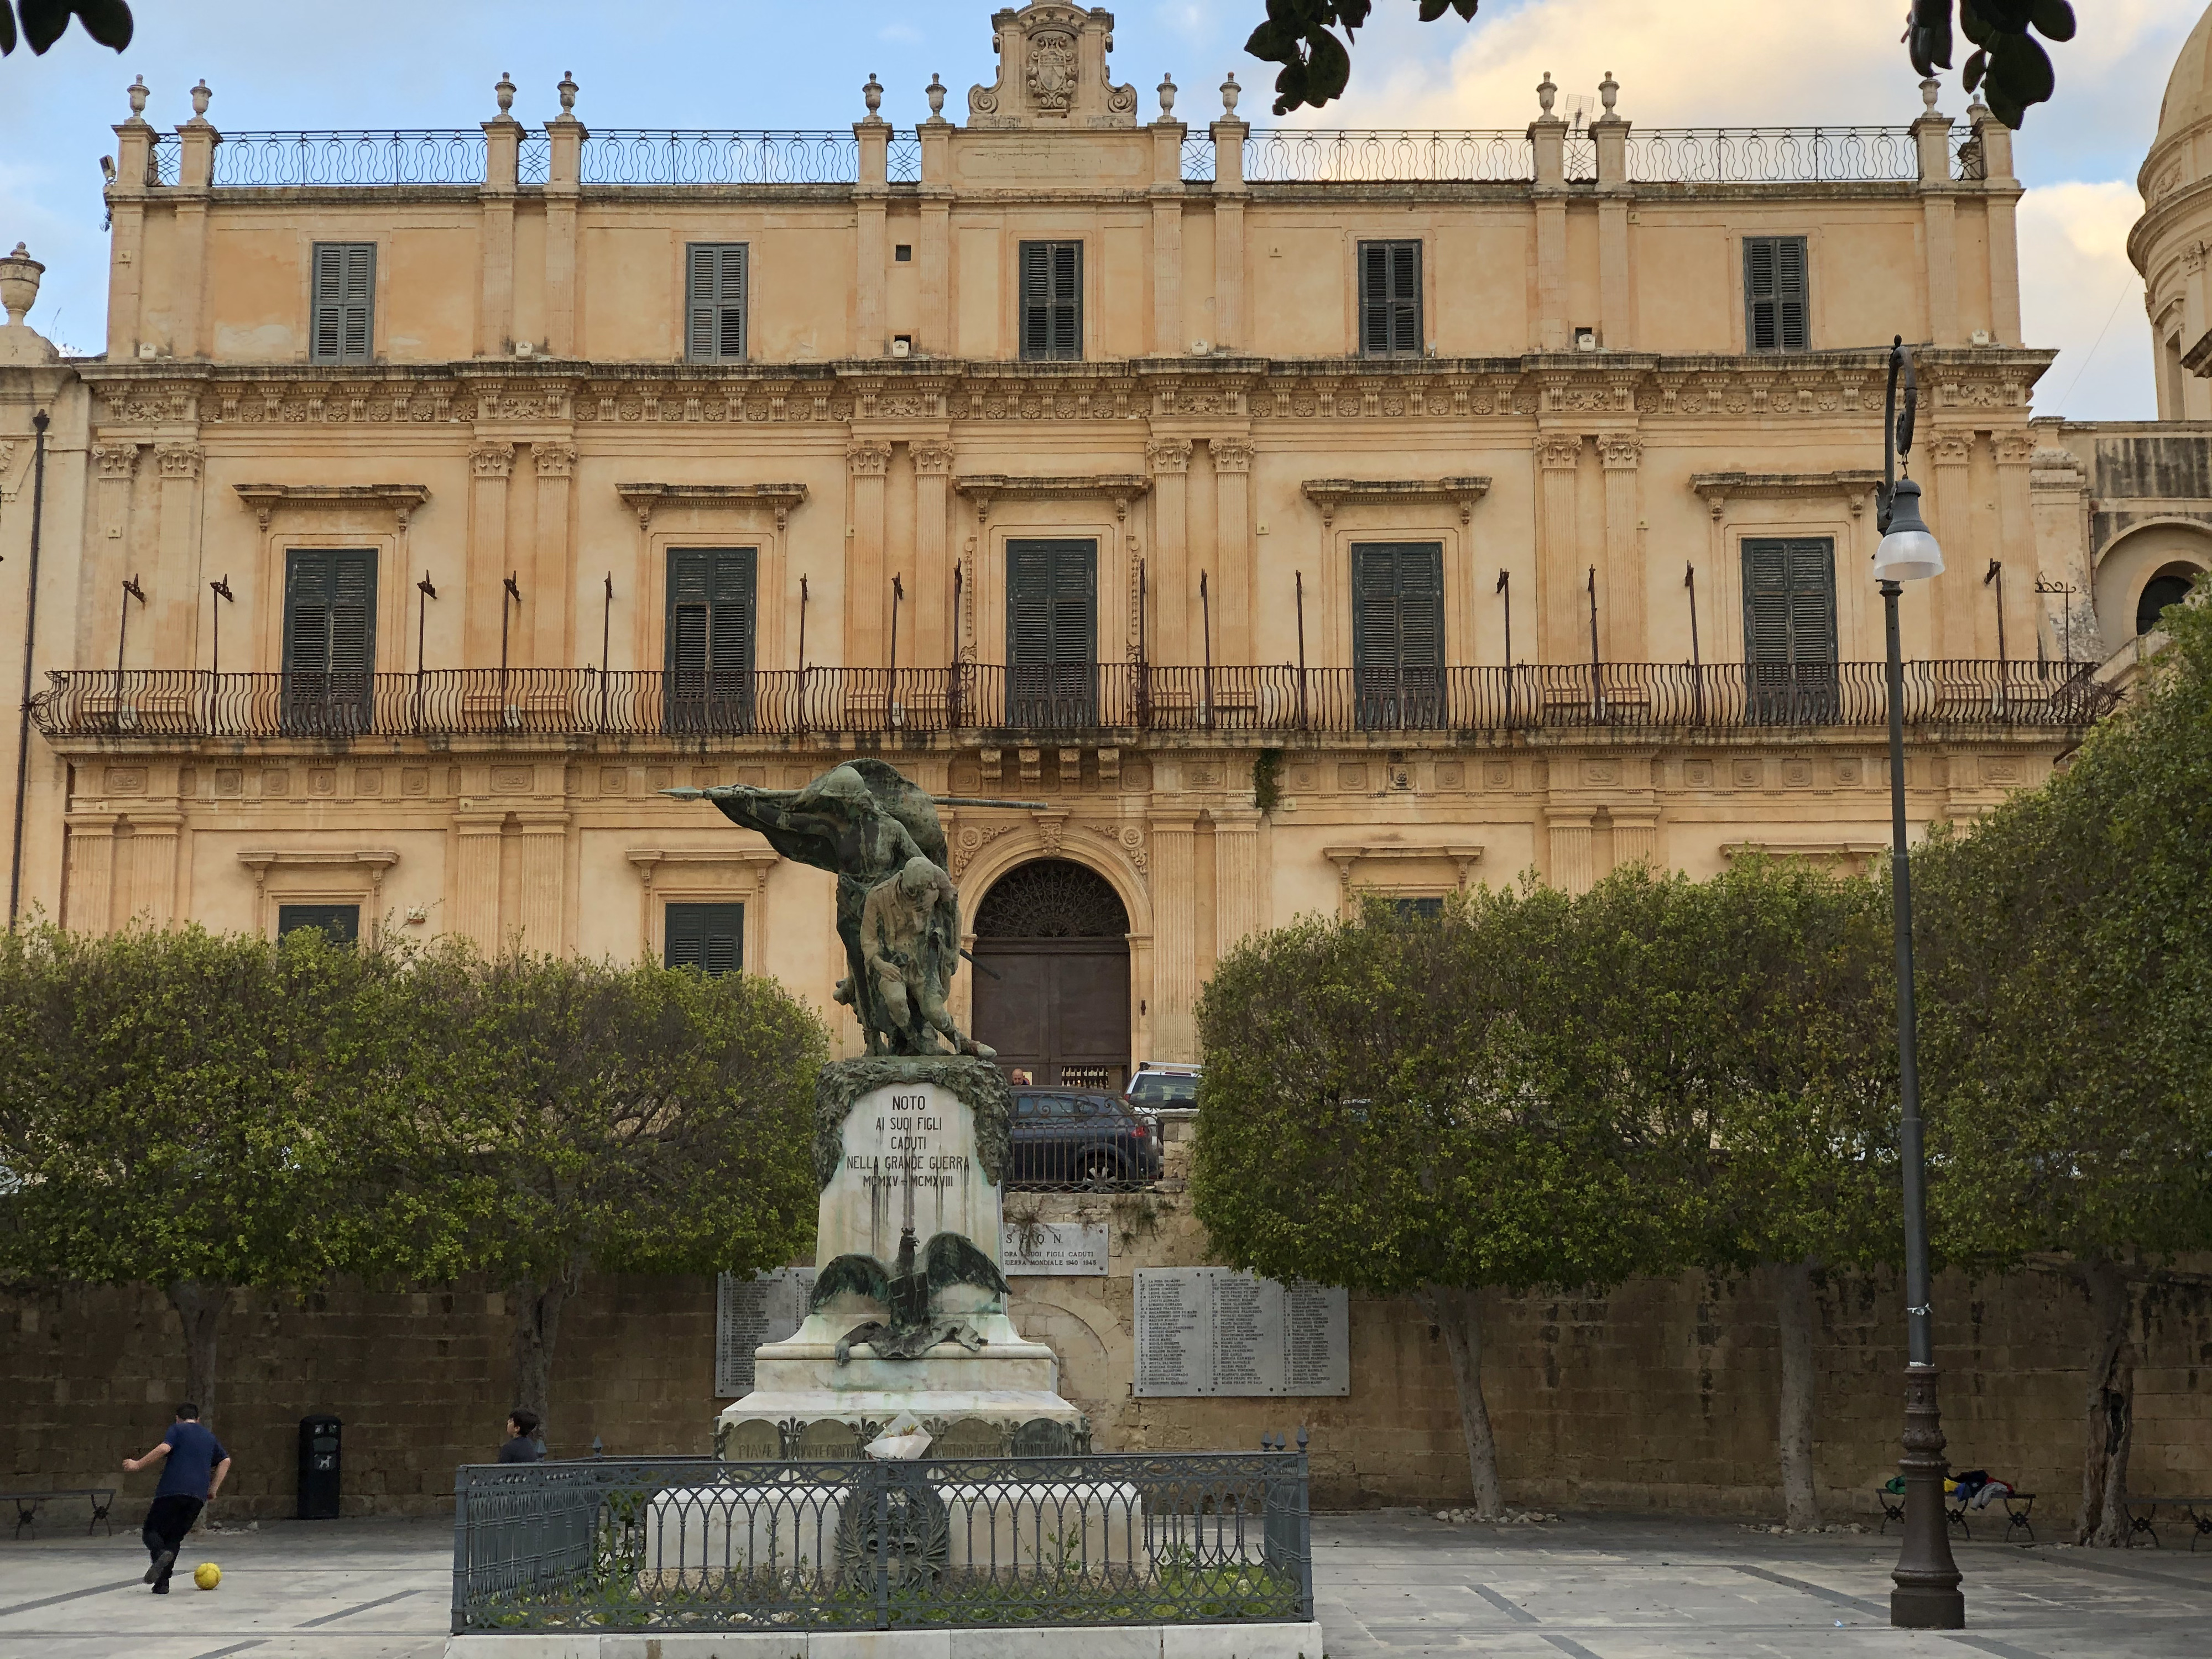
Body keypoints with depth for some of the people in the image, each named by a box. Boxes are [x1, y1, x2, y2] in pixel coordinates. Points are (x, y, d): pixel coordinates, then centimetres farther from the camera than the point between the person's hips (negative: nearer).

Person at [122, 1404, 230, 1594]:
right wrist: (213, 1489, 22)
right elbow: (226, 1461, 21)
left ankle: (161, 1554, -29)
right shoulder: (210, 1437, 25)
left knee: (151, 1531, 5)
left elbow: (164, 1449, -9)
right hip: (198, 1496, 4)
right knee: (175, 1537, 11)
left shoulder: (177, 1429, 9)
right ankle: (162, 1583, -8)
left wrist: (138, 1465, -4)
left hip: (172, 1491, -4)